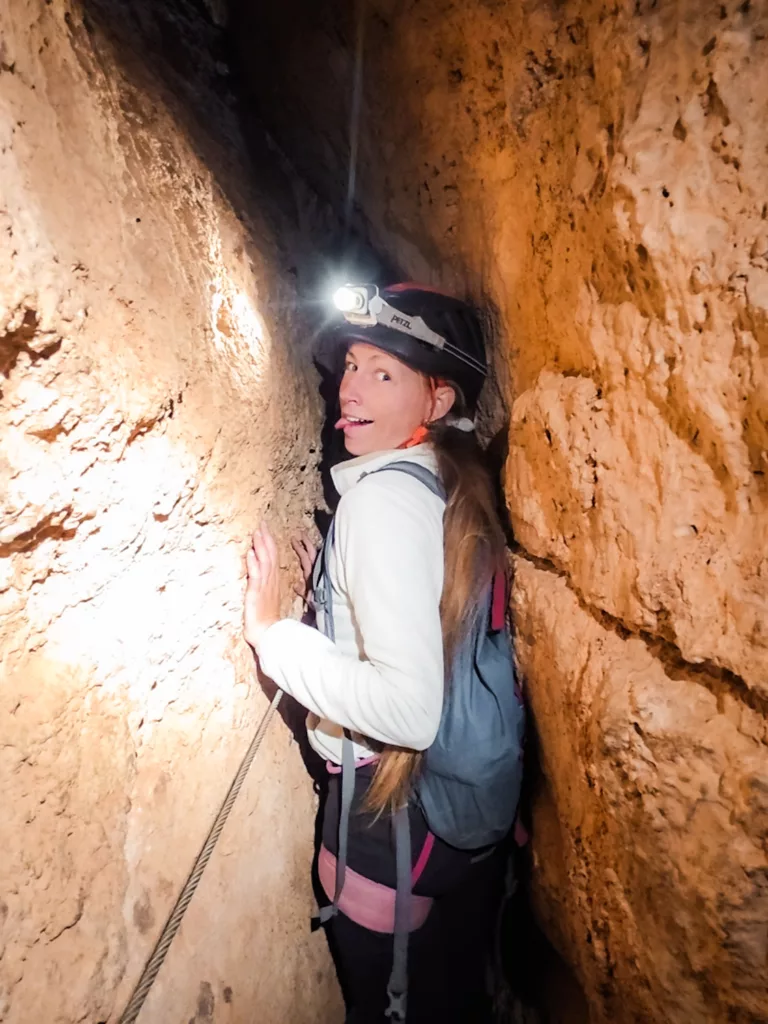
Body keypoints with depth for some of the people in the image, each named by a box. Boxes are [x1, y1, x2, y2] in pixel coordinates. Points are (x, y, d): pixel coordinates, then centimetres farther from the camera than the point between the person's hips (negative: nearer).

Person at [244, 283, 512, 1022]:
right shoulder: (456, 484, 2)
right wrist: (338, 587, 9)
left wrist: (272, 633, -23)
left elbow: (410, 709, -32)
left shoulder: (381, 495, -24)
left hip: (394, 803, -7)